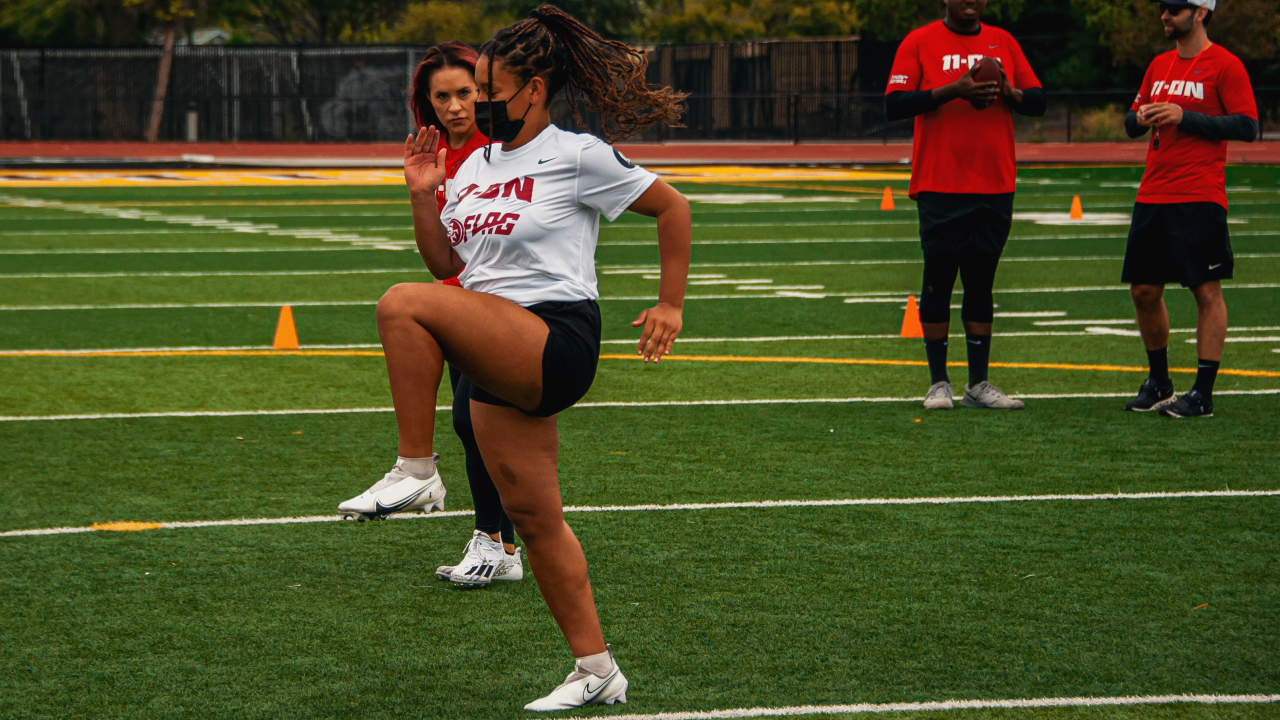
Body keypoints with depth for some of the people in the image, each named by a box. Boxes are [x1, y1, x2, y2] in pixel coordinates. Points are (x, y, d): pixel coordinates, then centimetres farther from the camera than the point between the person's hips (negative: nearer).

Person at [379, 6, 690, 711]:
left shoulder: (577, 156, -5)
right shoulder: (476, 165, 17)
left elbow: (672, 206, 2)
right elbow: (446, 263, 23)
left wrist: (670, 306, 1)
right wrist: (424, 197, 7)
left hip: (556, 342, -8)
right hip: (495, 361, 8)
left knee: (403, 306, -27)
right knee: (532, 515, 8)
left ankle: (415, 468, -21)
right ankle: (596, 671, 17)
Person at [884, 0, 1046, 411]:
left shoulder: (1003, 43, 12)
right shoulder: (920, 43, 0)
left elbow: (1038, 102, 12)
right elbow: (894, 105, -9)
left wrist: (1008, 92, -10)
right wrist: (951, 91, -19)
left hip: (995, 188, 4)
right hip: (940, 188, -4)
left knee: (981, 284, 7)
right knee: (938, 281, -1)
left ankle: (979, 384, 11)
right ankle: (938, 383, 6)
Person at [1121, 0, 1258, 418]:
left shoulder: (1224, 65, -5)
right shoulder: (1160, 66, 16)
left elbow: (1247, 126, -11)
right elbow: (1131, 122, 22)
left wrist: (1185, 118, -16)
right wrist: (1140, 119, -2)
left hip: (1199, 199, -7)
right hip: (1152, 195, 7)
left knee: (1207, 291, -4)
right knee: (1144, 290, 9)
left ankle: (1203, 394, -2)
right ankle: (1157, 382, 24)